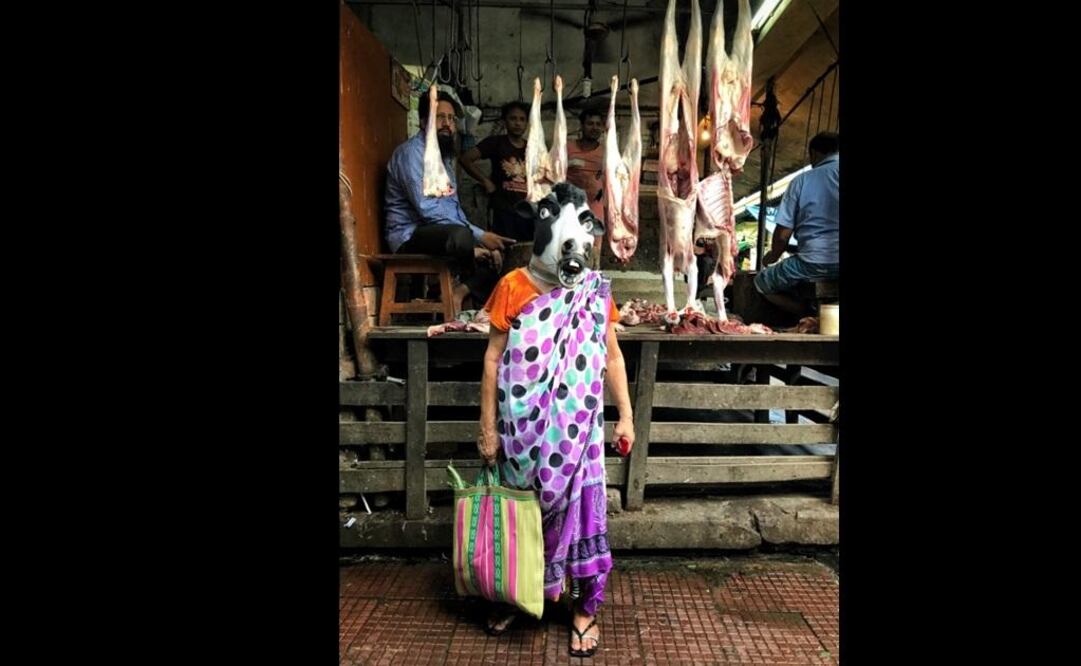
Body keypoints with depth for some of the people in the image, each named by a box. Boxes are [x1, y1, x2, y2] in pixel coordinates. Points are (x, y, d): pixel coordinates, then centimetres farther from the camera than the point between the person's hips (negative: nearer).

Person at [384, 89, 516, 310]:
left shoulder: (444, 156, 16)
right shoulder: (411, 152, -13)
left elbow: (453, 207, 15)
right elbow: (428, 209, -24)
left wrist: (477, 243, -2)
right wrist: (479, 236, -23)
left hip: (442, 232, 10)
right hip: (410, 236, -9)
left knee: (497, 249, 9)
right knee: (460, 235, -37)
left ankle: (460, 291, -12)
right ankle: (472, 287, -6)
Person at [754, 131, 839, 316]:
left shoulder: (801, 181, 6)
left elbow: (782, 234, 3)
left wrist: (773, 256, 24)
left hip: (815, 263, -3)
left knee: (761, 282, 19)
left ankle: (814, 315, 0)